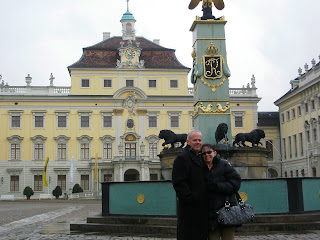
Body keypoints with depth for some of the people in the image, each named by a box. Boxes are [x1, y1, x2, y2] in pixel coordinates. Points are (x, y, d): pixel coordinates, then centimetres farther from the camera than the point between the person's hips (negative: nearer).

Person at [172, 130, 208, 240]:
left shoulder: (201, 158, 18)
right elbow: (179, 183, -17)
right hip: (189, 208, -9)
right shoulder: (182, 158, -10)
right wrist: (190, 198, -21)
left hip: (202, 207, 9)